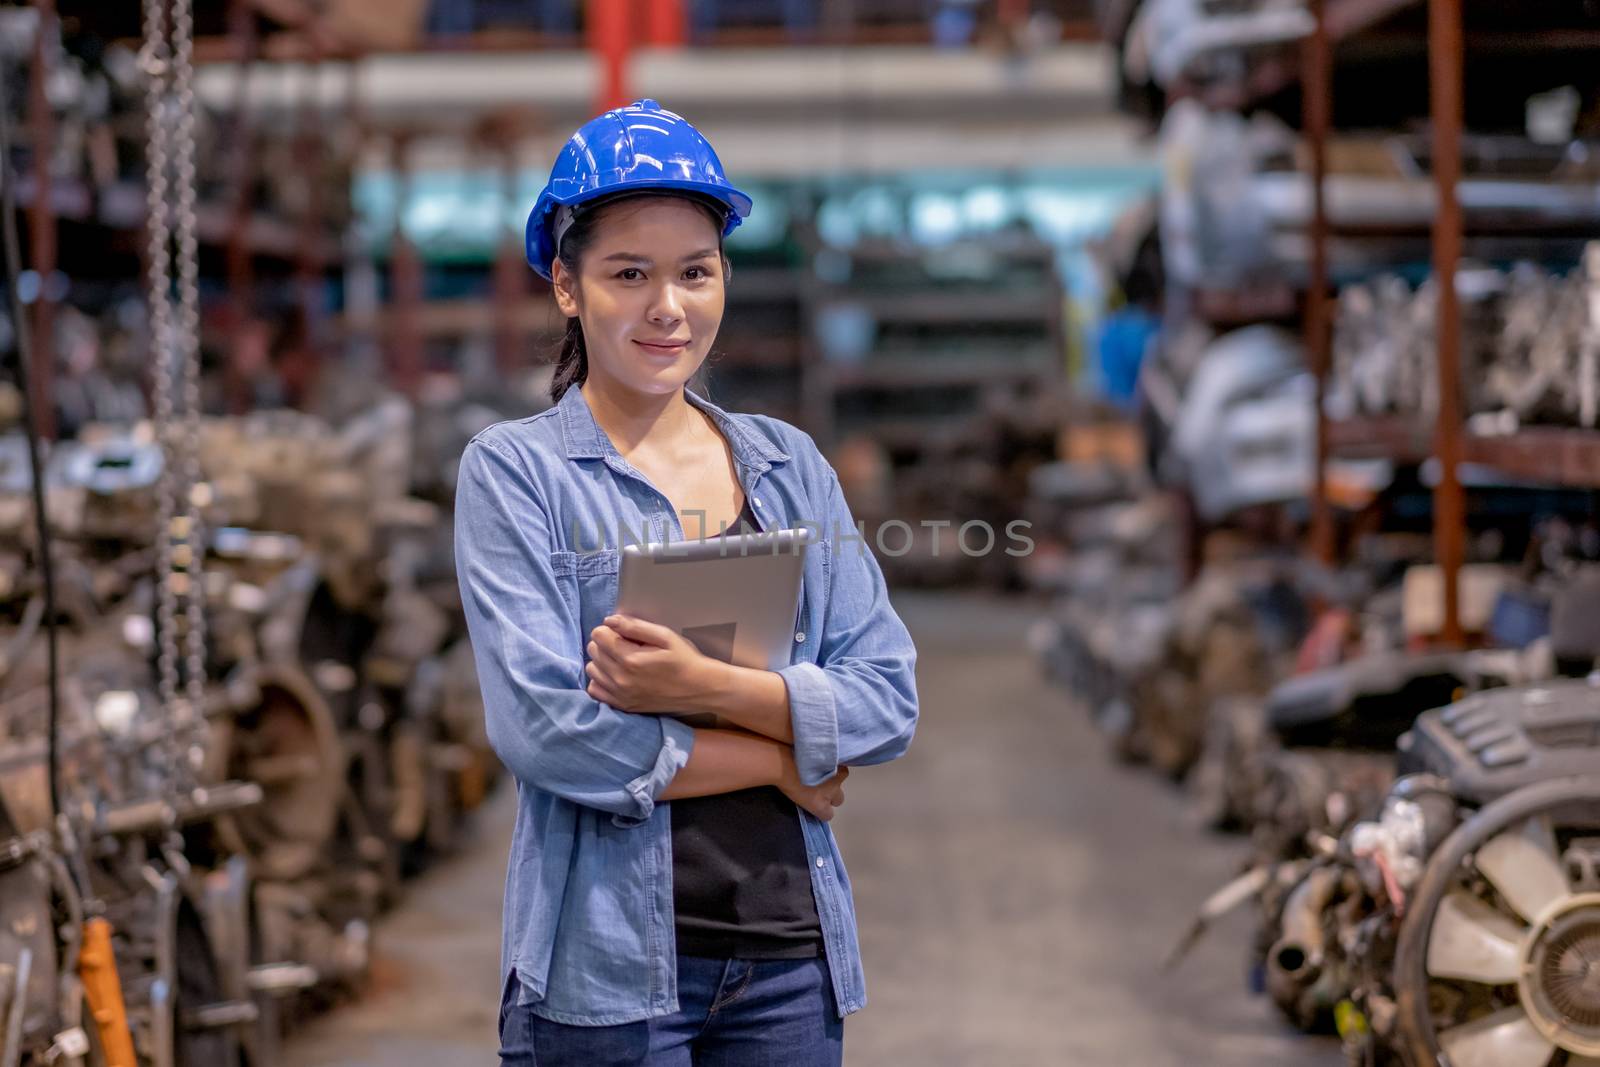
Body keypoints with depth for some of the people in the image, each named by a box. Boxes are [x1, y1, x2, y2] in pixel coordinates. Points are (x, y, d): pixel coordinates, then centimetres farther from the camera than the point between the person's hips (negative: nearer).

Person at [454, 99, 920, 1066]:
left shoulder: (791, 463, 10)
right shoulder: (513, 470, -1)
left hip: (790, 956, 4)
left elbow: (890, 701, 1)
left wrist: (711, 687, -15)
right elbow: (545, 727, -13)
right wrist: (777, 759, -6)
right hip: (608, 973, -3)